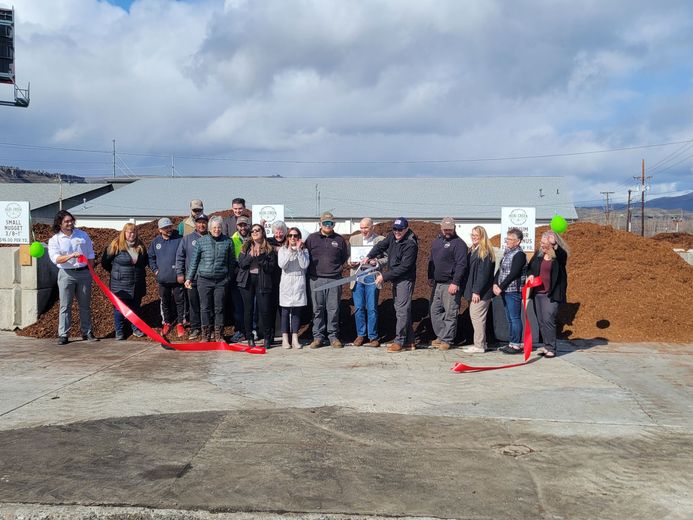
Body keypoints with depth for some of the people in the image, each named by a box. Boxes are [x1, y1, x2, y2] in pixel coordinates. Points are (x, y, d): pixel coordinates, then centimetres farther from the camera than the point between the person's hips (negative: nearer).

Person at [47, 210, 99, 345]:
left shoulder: (82, 235, 6)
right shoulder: (54, 240, -1)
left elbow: (90, 255, 11)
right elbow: (55, 258, -15)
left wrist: (90, 272, 4)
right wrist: (71, 256, -31)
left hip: (84, 273, 2)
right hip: (66, 274, -2)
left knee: (85, 305, 9)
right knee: (65, 306, -1)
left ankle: (87, 332, 18)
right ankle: (63, 334, 3)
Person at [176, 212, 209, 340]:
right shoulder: (187, 239, 6)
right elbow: (180, 257, 7)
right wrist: (179, 273, 1)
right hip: (192, 278, 1)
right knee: (194, 305, 7)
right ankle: (195, 328, 15)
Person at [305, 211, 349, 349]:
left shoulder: (340, 239, 10)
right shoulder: (312, 238, 8)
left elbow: (345, 258, 18)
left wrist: (338, 269, 11)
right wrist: (311, 271, 7)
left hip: (334, 280, 0)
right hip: (316, 279, 0)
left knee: (334, 309, 1)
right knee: (318, 309, 3)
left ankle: (333, 336, 10)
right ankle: (318, 337, 9)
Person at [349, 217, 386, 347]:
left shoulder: (381, 240, 2)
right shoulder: (353, 239, 11)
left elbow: (387, 258, 2)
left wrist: (377, 262, -16)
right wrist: (350, 262, -7)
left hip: (372, 277, -2)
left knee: (372, 308, 0)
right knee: (358, 308, 5)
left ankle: (373, 337, 9)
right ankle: (360, 335, 17)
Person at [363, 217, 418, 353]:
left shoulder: (411, 244, -19)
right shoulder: (392, 237, 5)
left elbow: (404, 267, -22)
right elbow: (380, 246, 19)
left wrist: (385, 276, -20)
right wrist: (369, 257, 2)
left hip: (405, 279, -9)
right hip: (395, 279, 9)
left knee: (402, 310, -10)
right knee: (402, 310, 11)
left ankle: (399, 341, -6)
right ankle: (409, 341, 18)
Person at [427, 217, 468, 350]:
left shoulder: (459, 243, -9)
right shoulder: (437, 241, 16)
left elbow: (461, 265, -16)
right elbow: (431, 260, 24)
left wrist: (455, 283, -21)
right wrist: (430, 277, 17)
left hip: (451, 285, -8)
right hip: (437, 283, 8)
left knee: (450, 313, -4)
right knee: (435, 311, 12)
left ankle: (447, 340, 3)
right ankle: (440, 336, 23)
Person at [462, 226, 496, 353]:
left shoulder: (485, 252, -11)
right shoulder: (473, 250, 17)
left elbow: (483, 273, -17)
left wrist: (476, 291, -20)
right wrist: (469, 290, 13)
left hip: (481, 292, -9)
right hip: (473, 290, 9)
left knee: (477, 317, -8)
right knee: (474, 316, 12)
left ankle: (479, 345, -2)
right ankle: (479, 343, 21)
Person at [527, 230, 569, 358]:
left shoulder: (560, 256, -7)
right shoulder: (539, 253, 8)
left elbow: (561, 255, -32)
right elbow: (530, 266, 21)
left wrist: (553, 245, -44)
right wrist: (530, 275, 1)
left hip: (551, 294, -6)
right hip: (538, 292, 6)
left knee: (548, 320, -11)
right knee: (541, 320, 10)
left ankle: (551, 348, -3)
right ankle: (546, 345, 21)